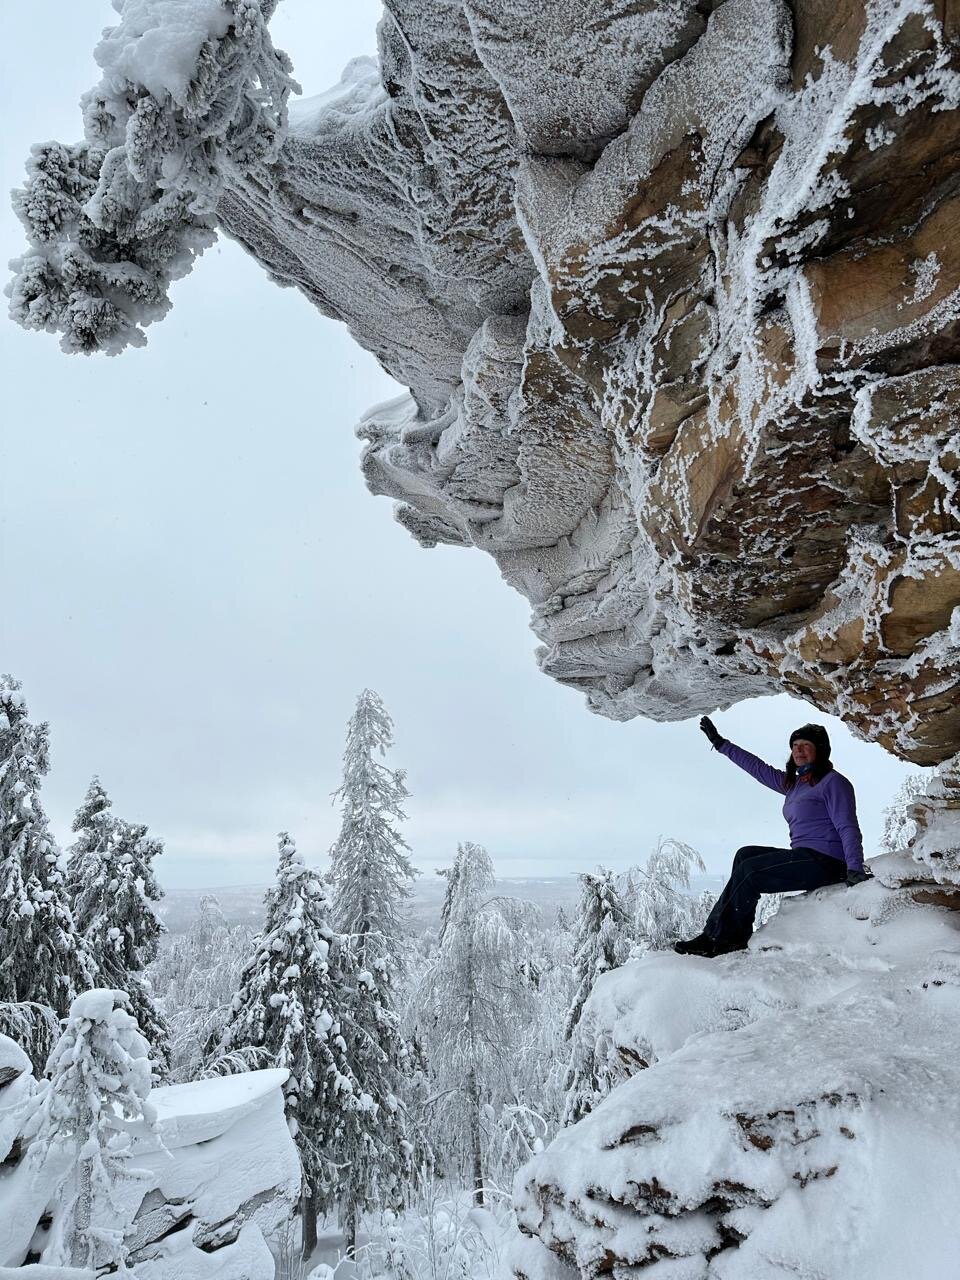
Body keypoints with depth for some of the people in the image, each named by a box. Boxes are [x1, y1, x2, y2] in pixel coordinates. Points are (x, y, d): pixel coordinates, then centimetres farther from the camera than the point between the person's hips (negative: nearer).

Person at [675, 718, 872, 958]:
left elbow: (848, 828, -13)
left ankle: (717, 937, -5)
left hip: (824, 862, -9)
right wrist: (720, 743, 28)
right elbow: (758, 768, 25)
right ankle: (735, 936, -11)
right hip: (804, 858, 9)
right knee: (745, 855, -2)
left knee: (749, 871, -15)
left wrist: (855, 869, -26)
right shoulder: (794, 783, 19)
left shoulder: (833, 782, -5)